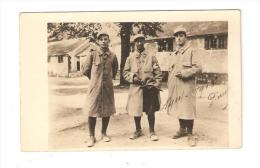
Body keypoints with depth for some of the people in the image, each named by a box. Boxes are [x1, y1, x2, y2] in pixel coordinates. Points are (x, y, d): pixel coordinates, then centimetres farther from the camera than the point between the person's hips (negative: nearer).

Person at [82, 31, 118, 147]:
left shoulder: (112, 56, 3)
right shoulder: (93, 54, -5)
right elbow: (85, 70, 4)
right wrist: (94, 78, 11)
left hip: (108, 87, 3)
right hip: (95, 87, -2)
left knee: (107, 111, 9)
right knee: (92, 111, -2)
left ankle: (104, 133, 26)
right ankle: (92, 137, 9)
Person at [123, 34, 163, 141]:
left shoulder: (151, 56, 4)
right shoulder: (130, 58, 8)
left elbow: (158, 73, 3)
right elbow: (125, 72, 9)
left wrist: (156, 85, -5)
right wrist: (133, 77, -10)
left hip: (149, 88, -1)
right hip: (135, 88, 2)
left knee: (150, 111, 2)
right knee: (136, 110, 9)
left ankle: (152, 132, 17)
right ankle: (138, 130, 28)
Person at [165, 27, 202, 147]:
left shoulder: (191, 51, -2)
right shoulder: (174, 54, 17)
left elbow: (198, 68, -10)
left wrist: (184, 73, -17)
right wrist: (170, 87, 13)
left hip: (187, 86, -6)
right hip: (175, 87, 6)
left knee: (188, 110, -6)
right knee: (178, 109, 14)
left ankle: (190, 134, 6)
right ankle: (182, 130, 30)